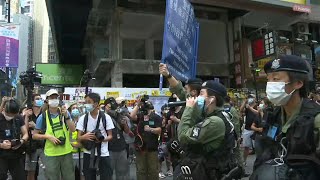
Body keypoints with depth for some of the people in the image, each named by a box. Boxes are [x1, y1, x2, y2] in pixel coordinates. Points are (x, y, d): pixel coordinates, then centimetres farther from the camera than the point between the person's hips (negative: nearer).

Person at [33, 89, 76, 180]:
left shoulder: (65, 112, 0)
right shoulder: (42, 117, -5)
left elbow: (73, 129, -7)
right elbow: (34, 136, 1)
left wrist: (66, 116, -19)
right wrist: (48, 136, -14)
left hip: (66, 152, 2)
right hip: (51, 154, -2)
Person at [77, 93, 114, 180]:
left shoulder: (106, 117, -6)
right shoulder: (83, 118, -1)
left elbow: (110, 136, -1)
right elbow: (79, 138, -1)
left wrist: (102, 139, -23)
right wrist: (84, 137, -24)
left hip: (103, 154, -1)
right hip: (88, 154, 2)